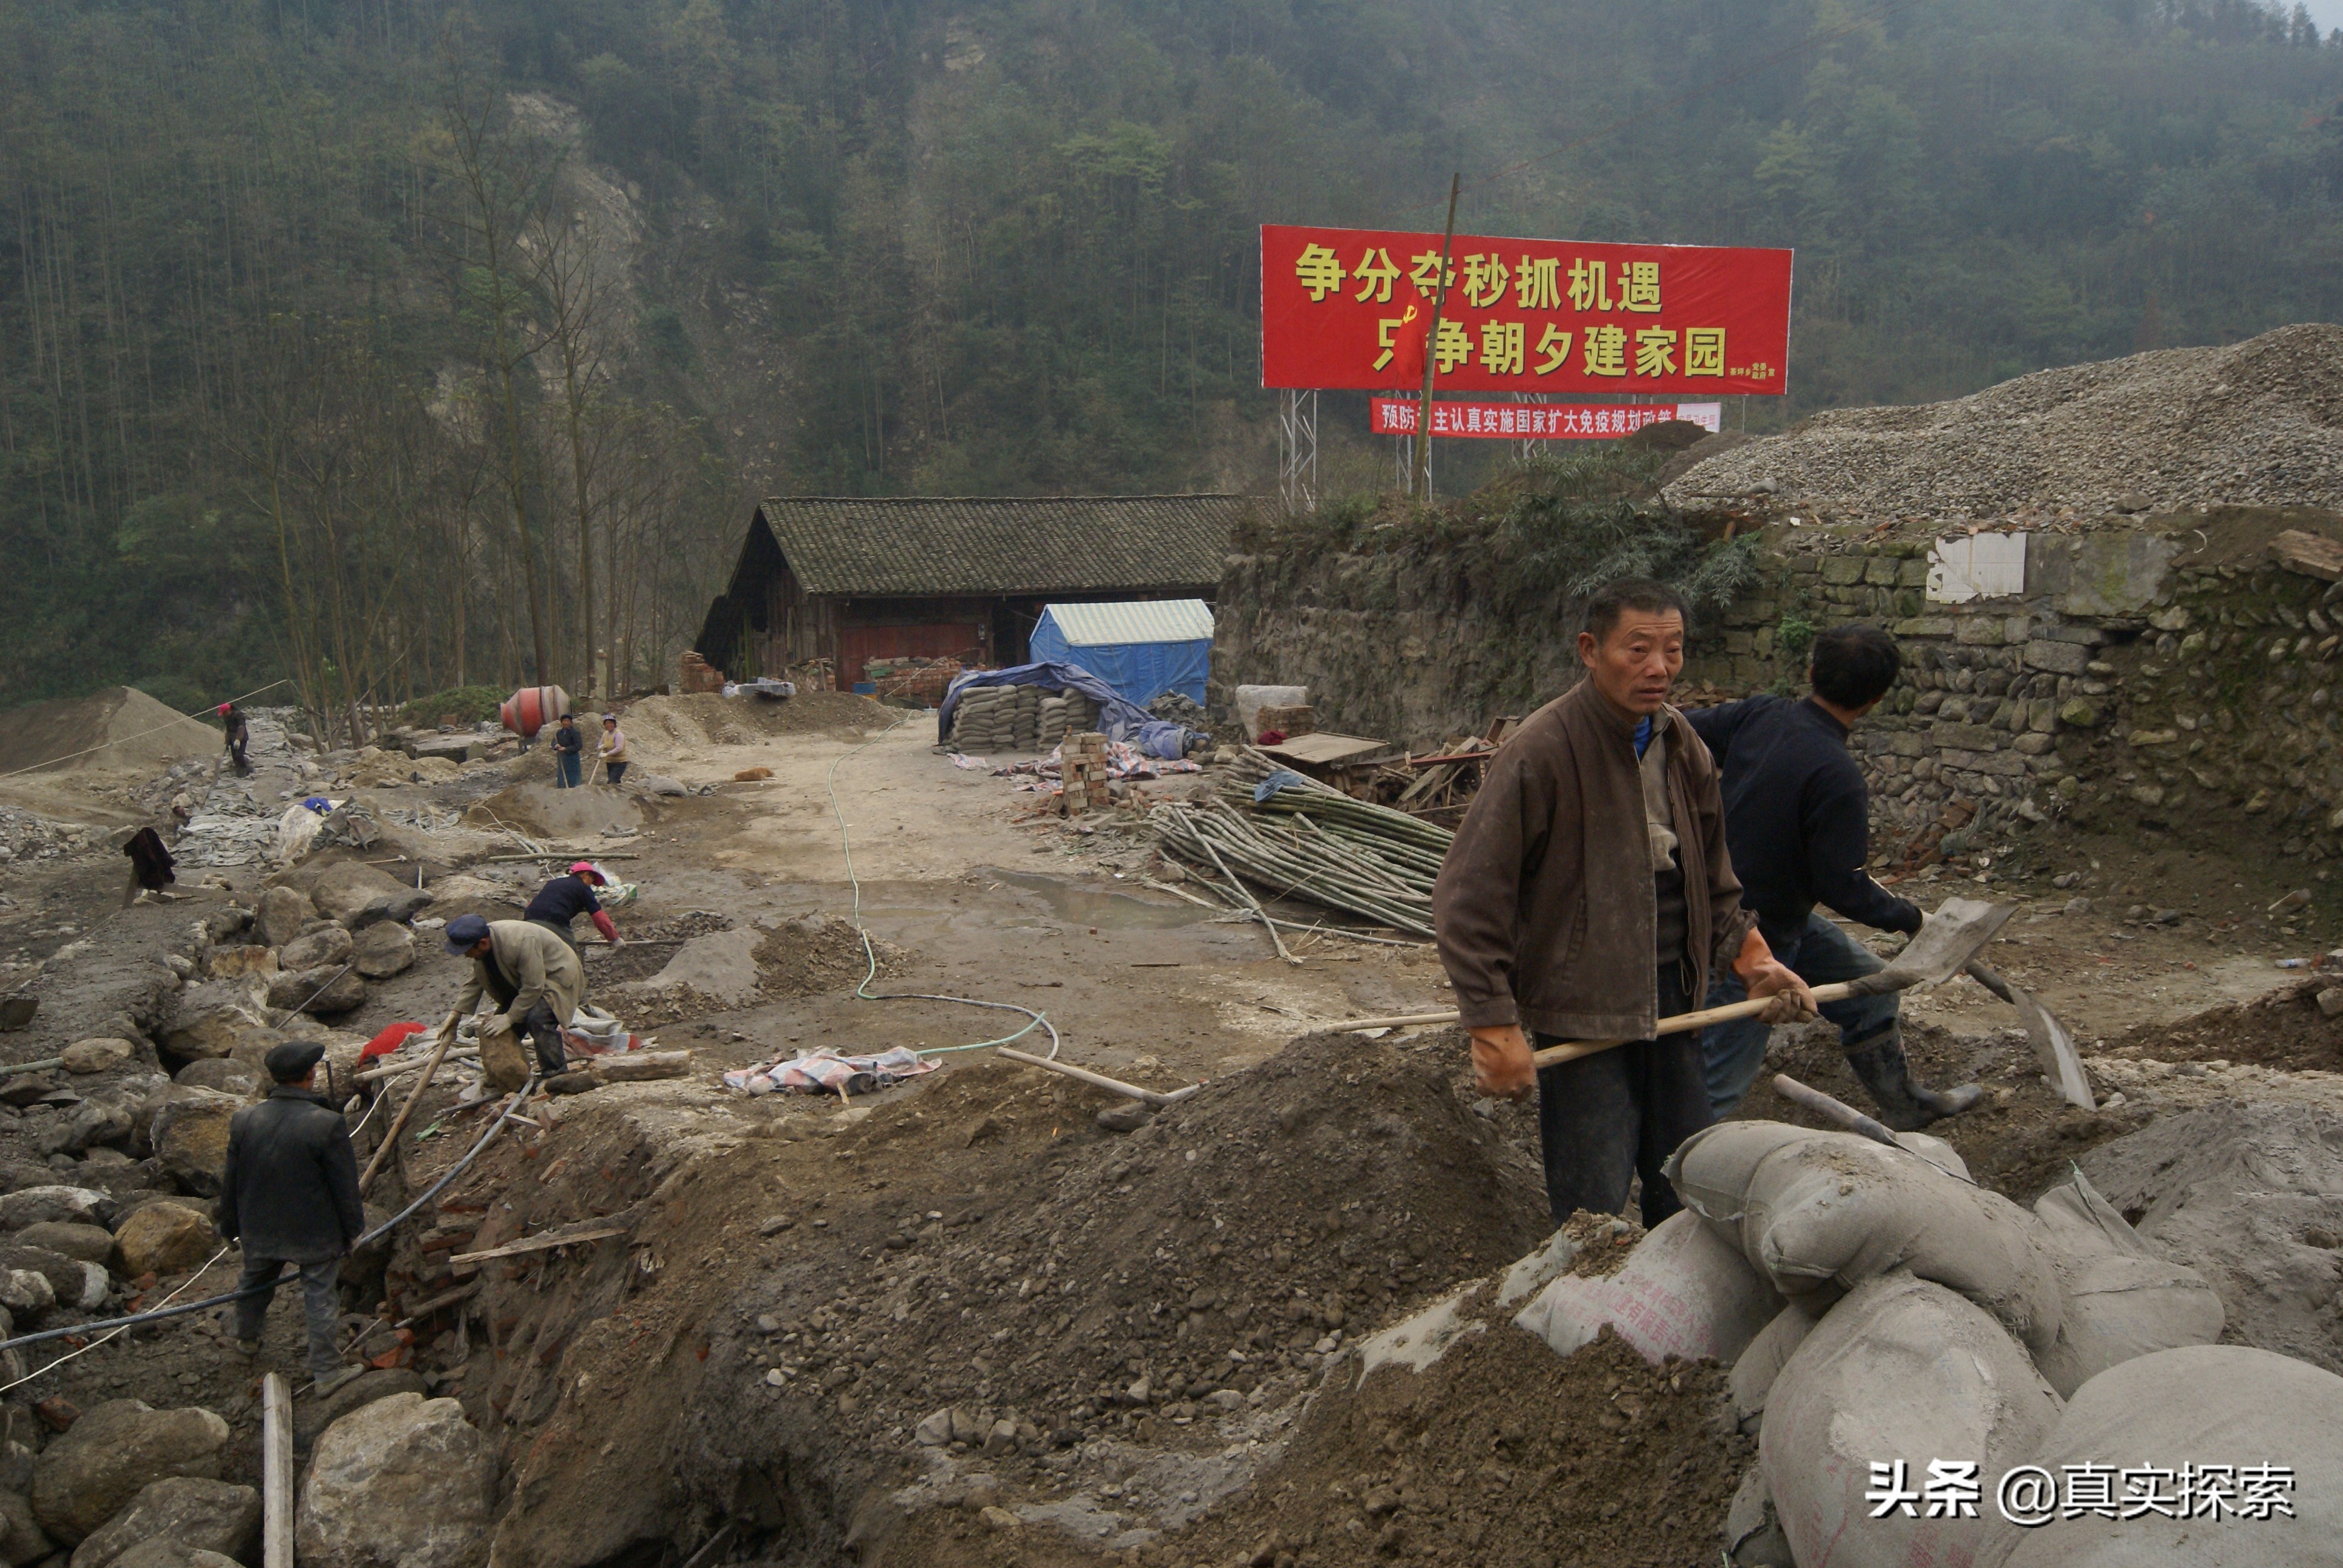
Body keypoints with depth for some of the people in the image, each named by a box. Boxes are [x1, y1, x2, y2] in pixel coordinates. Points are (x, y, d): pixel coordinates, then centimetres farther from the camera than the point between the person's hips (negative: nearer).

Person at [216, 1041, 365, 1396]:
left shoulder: (244, 1120, -9)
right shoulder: (326, 1124, -23)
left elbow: (231, 1181, 3)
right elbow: (345, 1185, -14)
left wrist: (230, 1226, 17)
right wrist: (353, 1227, 1)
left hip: (259, 1230, 5)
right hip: (315, 1233, -5)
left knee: (255, 1283, 28)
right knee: (321, 1298, 7)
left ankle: (246, 1340, 51)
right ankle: (327, 1372, 14)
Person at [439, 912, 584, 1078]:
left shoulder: (521, 943, -37)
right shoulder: (480, 940, -10)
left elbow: (533, 987, -32)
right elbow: (476, 981, 4)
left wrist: (510, 1017, -28)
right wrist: (457, 1012, -1)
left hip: (558, 975, -9)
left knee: (538, 1018, -30)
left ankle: (555, 1075, -20)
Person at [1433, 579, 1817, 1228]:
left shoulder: (1679, 742, 6)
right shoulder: (1542, 751, -18)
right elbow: (1468, 900, -18)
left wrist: (1750, 957, 8)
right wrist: (1495, 1026, -21)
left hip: (1671, 1000, 7)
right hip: (1581, 1010, -7)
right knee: (1595, 1222, -3)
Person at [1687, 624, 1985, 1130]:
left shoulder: (1760, 715, -8)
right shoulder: (1838, 778, -28)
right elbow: (1844, 889, -23)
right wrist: (1908, 916, -4)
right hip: (1750, 943, -9)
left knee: (1870, 988, 24)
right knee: (1715, 1089, 0)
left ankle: (1902, 1105, 44)